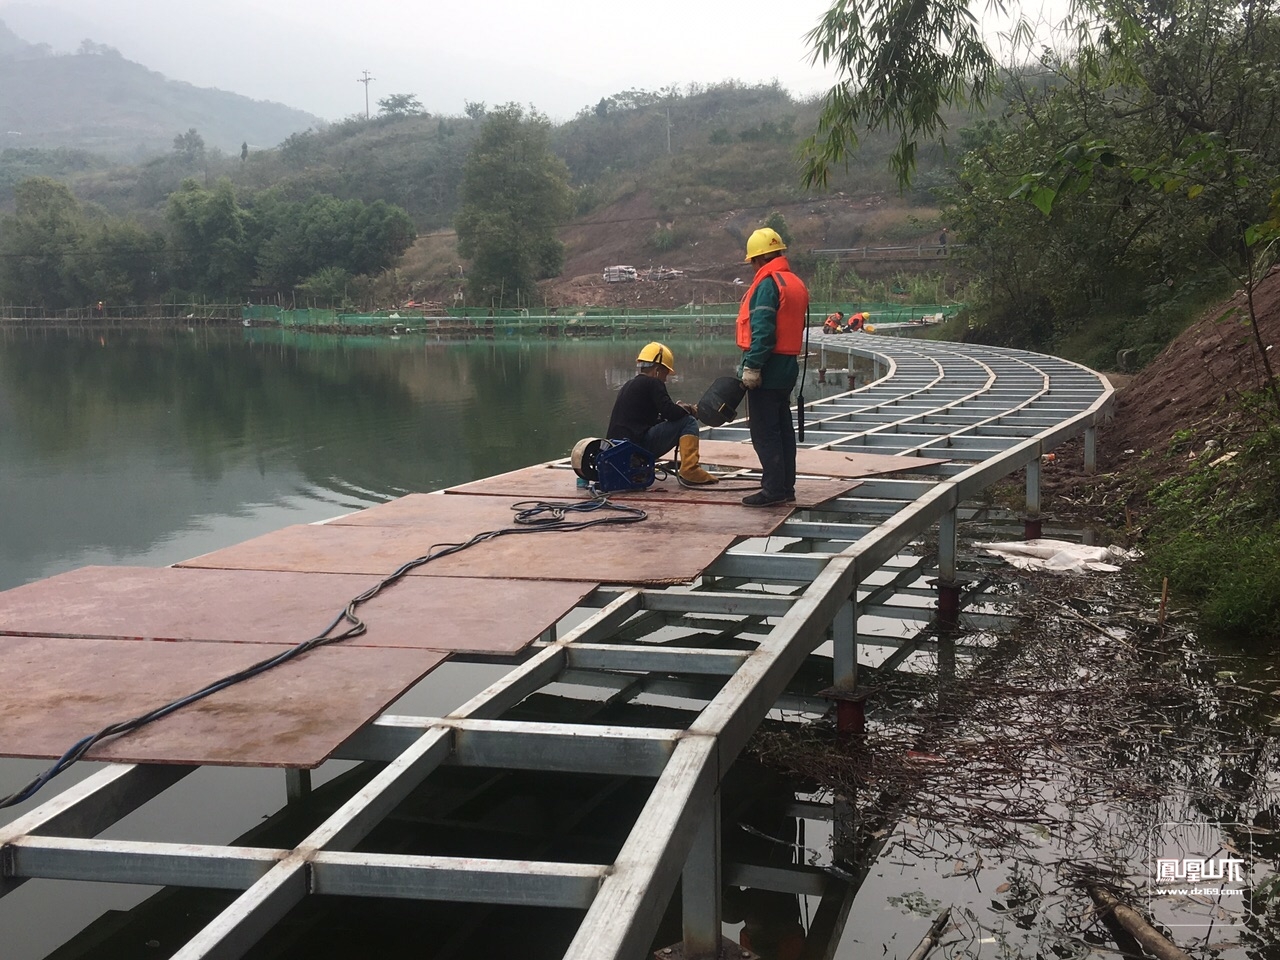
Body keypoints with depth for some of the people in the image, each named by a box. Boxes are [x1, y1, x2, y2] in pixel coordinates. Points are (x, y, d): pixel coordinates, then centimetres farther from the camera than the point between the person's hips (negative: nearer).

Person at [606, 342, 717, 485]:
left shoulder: (628, 385, 24)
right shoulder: (652, 383, -3)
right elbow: (669, 412, -12)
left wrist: (678, 408, 22)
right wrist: (688, 409, 8)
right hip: (637, 444, -9)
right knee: (689, 422, -4)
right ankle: (689, 470, -17)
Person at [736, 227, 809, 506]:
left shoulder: (767, 283, -14)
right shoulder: (796, 283, 15)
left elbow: (762, 329, -22)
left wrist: (752, 366, -22)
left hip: (767, 369, -10)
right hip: (787, 367, 10)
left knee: (764, 432, -6)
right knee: (782, 428, 14)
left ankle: (774, 488, -5)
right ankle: (785, 486, 20)